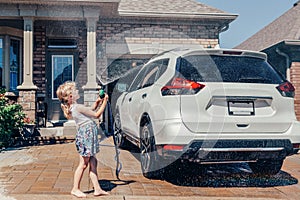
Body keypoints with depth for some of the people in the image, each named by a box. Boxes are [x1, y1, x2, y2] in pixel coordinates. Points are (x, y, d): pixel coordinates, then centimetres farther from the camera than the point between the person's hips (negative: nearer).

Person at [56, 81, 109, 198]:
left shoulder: (73, 107, 13)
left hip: (88, 134, 10)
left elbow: (90, 111, 25)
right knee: (83, 164, -1)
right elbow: (97, 115, -11)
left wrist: (96, 103, 11)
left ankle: (97, 189, 13)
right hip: (86, 134, -10)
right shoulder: (78, 107, -16)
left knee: (93, 162, 10)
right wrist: (104, 102, -2)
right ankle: (75, 189, 10)